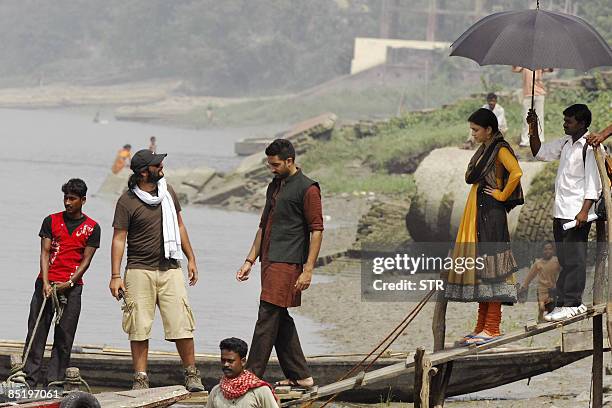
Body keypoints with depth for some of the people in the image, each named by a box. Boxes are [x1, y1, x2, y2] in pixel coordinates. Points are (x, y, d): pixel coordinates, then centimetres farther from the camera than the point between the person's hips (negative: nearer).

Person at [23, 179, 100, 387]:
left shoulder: (92, 228, 5)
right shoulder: (51, 221, 7)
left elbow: (86, 260, 1)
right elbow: (45, 253, 1)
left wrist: (69, 283, -11)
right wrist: (46, 283, -12)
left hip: (72, 286, -1)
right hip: (46, 283, 1)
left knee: (64, 337, -2)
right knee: (36, 332, -4)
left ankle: (54, 382, 0)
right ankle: (31, 380, -4)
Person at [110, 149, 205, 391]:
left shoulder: (167, 191, 11)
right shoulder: (127, 201, -5)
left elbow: (179, 226, 21)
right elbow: (119, 238, -5)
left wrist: (191, 259, 19)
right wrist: (115, 276, -10)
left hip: (170, 270, 3)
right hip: (140, 270, -3)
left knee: (181, 324, -4)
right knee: (139, 327, -2)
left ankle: (192, 375, 5)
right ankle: (140, 378, 5)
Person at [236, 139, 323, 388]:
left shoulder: (307, 189, -7)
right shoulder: (274, 187, 19)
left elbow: (316, 230, -10)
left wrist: (308, 270, -16)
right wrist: (250, 260, 18)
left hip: (287, 264, -9)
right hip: (270, 262, 9)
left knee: (267, 317, -11)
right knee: (280, 320, 10)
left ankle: (251, 376, -13)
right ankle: (299, 376, 16)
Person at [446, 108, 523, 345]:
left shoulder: (500, 149, -10)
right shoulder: (484, 150, 19)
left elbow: (516, 173, -25)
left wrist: (502, 195, -16)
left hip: (490, 212, -10)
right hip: (477, 212, 10)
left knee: (490, 264, -11)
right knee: (478, 266, 8)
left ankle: (492, 328, -12)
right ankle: (482, 326, 11)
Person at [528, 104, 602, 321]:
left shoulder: (590, 147, -11)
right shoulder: (565, 143, 14)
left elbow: (594, 183, -15)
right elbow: (540, 153, 28)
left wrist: (584, 211, -21)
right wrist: (533, 131, 14)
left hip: (577, 214, -9)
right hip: (560, 212, 9)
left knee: (574, 259, -6)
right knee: (565, 259, 10)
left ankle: (570, 303, -5)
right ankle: (569, 302, 14)